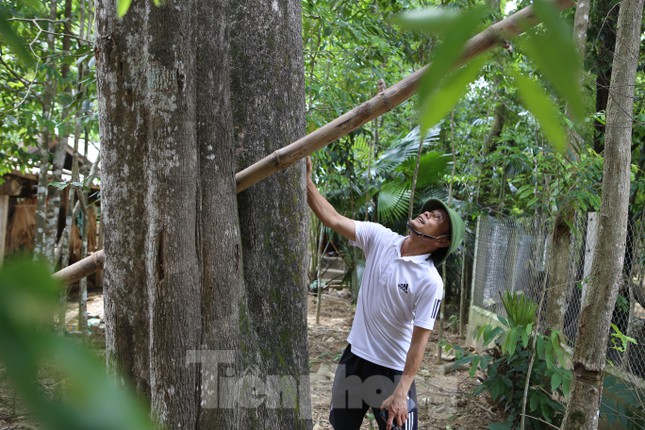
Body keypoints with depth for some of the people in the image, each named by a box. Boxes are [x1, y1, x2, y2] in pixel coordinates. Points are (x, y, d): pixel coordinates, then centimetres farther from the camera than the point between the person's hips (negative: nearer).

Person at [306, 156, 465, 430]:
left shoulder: (430, 282, -21)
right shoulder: (379, 237, -8)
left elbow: (419, 340, -19)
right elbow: (333, 219, -12)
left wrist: (402, 392, -21)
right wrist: (306, 180, -24)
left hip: (392, 370, -5)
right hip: (354, 357, 5)